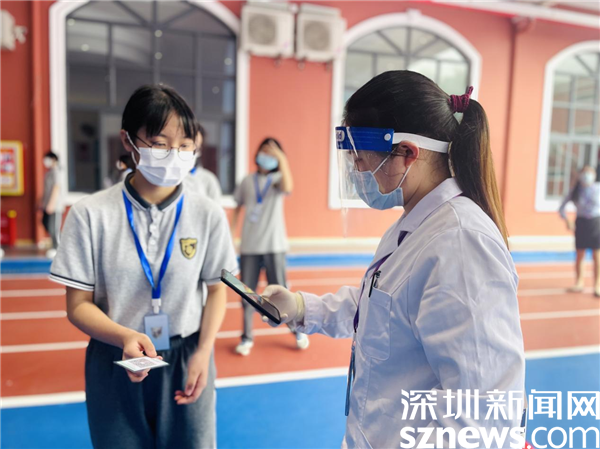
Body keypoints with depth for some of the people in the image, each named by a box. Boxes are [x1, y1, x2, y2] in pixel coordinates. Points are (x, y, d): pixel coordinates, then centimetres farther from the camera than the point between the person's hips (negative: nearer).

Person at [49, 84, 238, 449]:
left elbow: (217, 290, 1)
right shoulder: (91, 214, -10)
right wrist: (125, 337, -24)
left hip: (187, 360, 1)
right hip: (115, 364, 0)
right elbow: (79, 305, -6)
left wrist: (203, 353, -12)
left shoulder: (208, 214, -7)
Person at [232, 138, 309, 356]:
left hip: (274, 245, -2)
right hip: (249, 246, 3)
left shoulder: (278, 178, 0)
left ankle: (297, 329, 25)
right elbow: (238, 206, 15)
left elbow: (288, 188, -24)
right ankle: (247, 337, 21)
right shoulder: (247, 181, 9)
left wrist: (282, 158, -25)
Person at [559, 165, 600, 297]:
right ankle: (579, 283, 17)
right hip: (581, 223, 1)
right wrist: (567, 220, -7)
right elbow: (562, 208, 5)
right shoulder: (576, 191, 0)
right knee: (580, 255, 5)